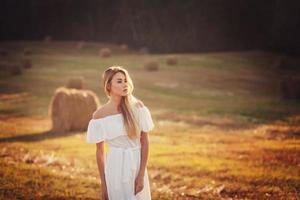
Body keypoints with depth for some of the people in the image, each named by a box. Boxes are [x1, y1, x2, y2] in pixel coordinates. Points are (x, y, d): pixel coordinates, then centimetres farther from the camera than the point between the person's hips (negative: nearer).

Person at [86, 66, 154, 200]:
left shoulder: (137, 107, -4)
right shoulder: (99, 115, -7)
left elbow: (145, 142, -3)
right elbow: (100, 152, 0)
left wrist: (141, 175, -9)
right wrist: (103, 183, 1)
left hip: (137, 165, 2)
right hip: (116, 167, -2)